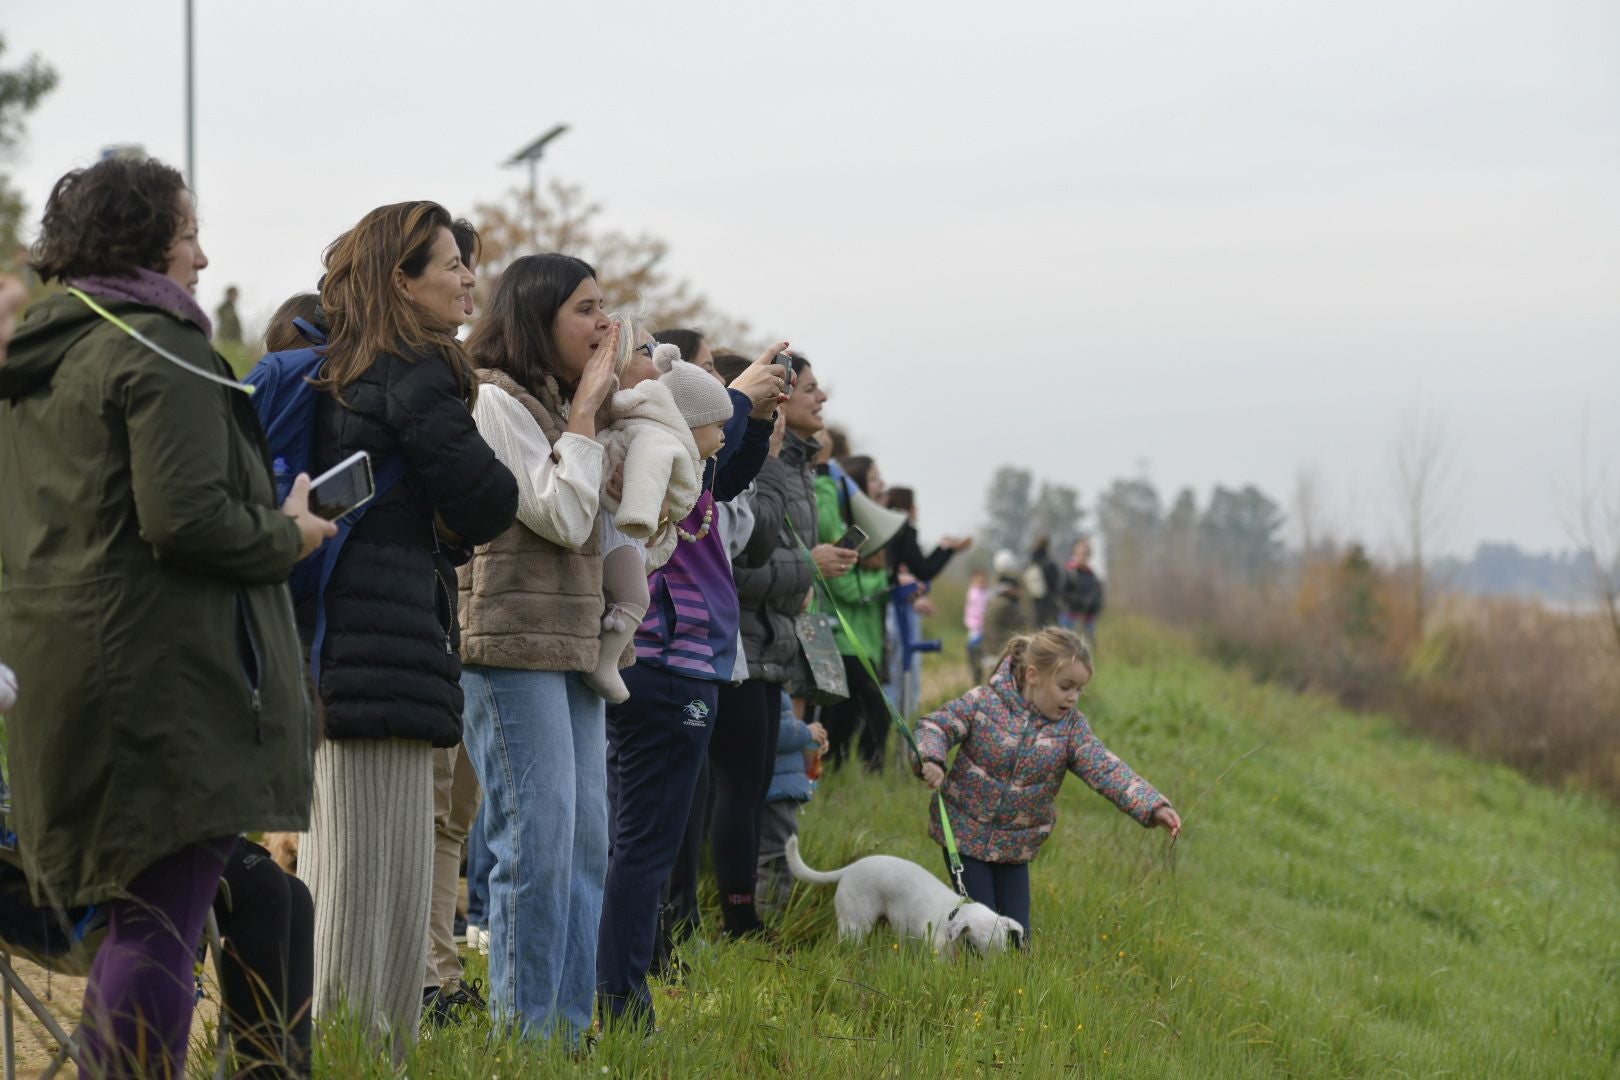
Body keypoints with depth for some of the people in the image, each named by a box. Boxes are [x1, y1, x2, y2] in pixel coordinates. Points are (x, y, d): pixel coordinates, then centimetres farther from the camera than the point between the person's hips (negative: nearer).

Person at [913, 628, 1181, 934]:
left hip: (1015, 847, 3)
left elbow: (1106, 770, -16)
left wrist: (1153, 807, -31)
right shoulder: (984, 702, -13)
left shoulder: (1071, 726, -7)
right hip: (965, 834, -3)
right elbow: (935, 726, -10)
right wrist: (930, 758, -34)